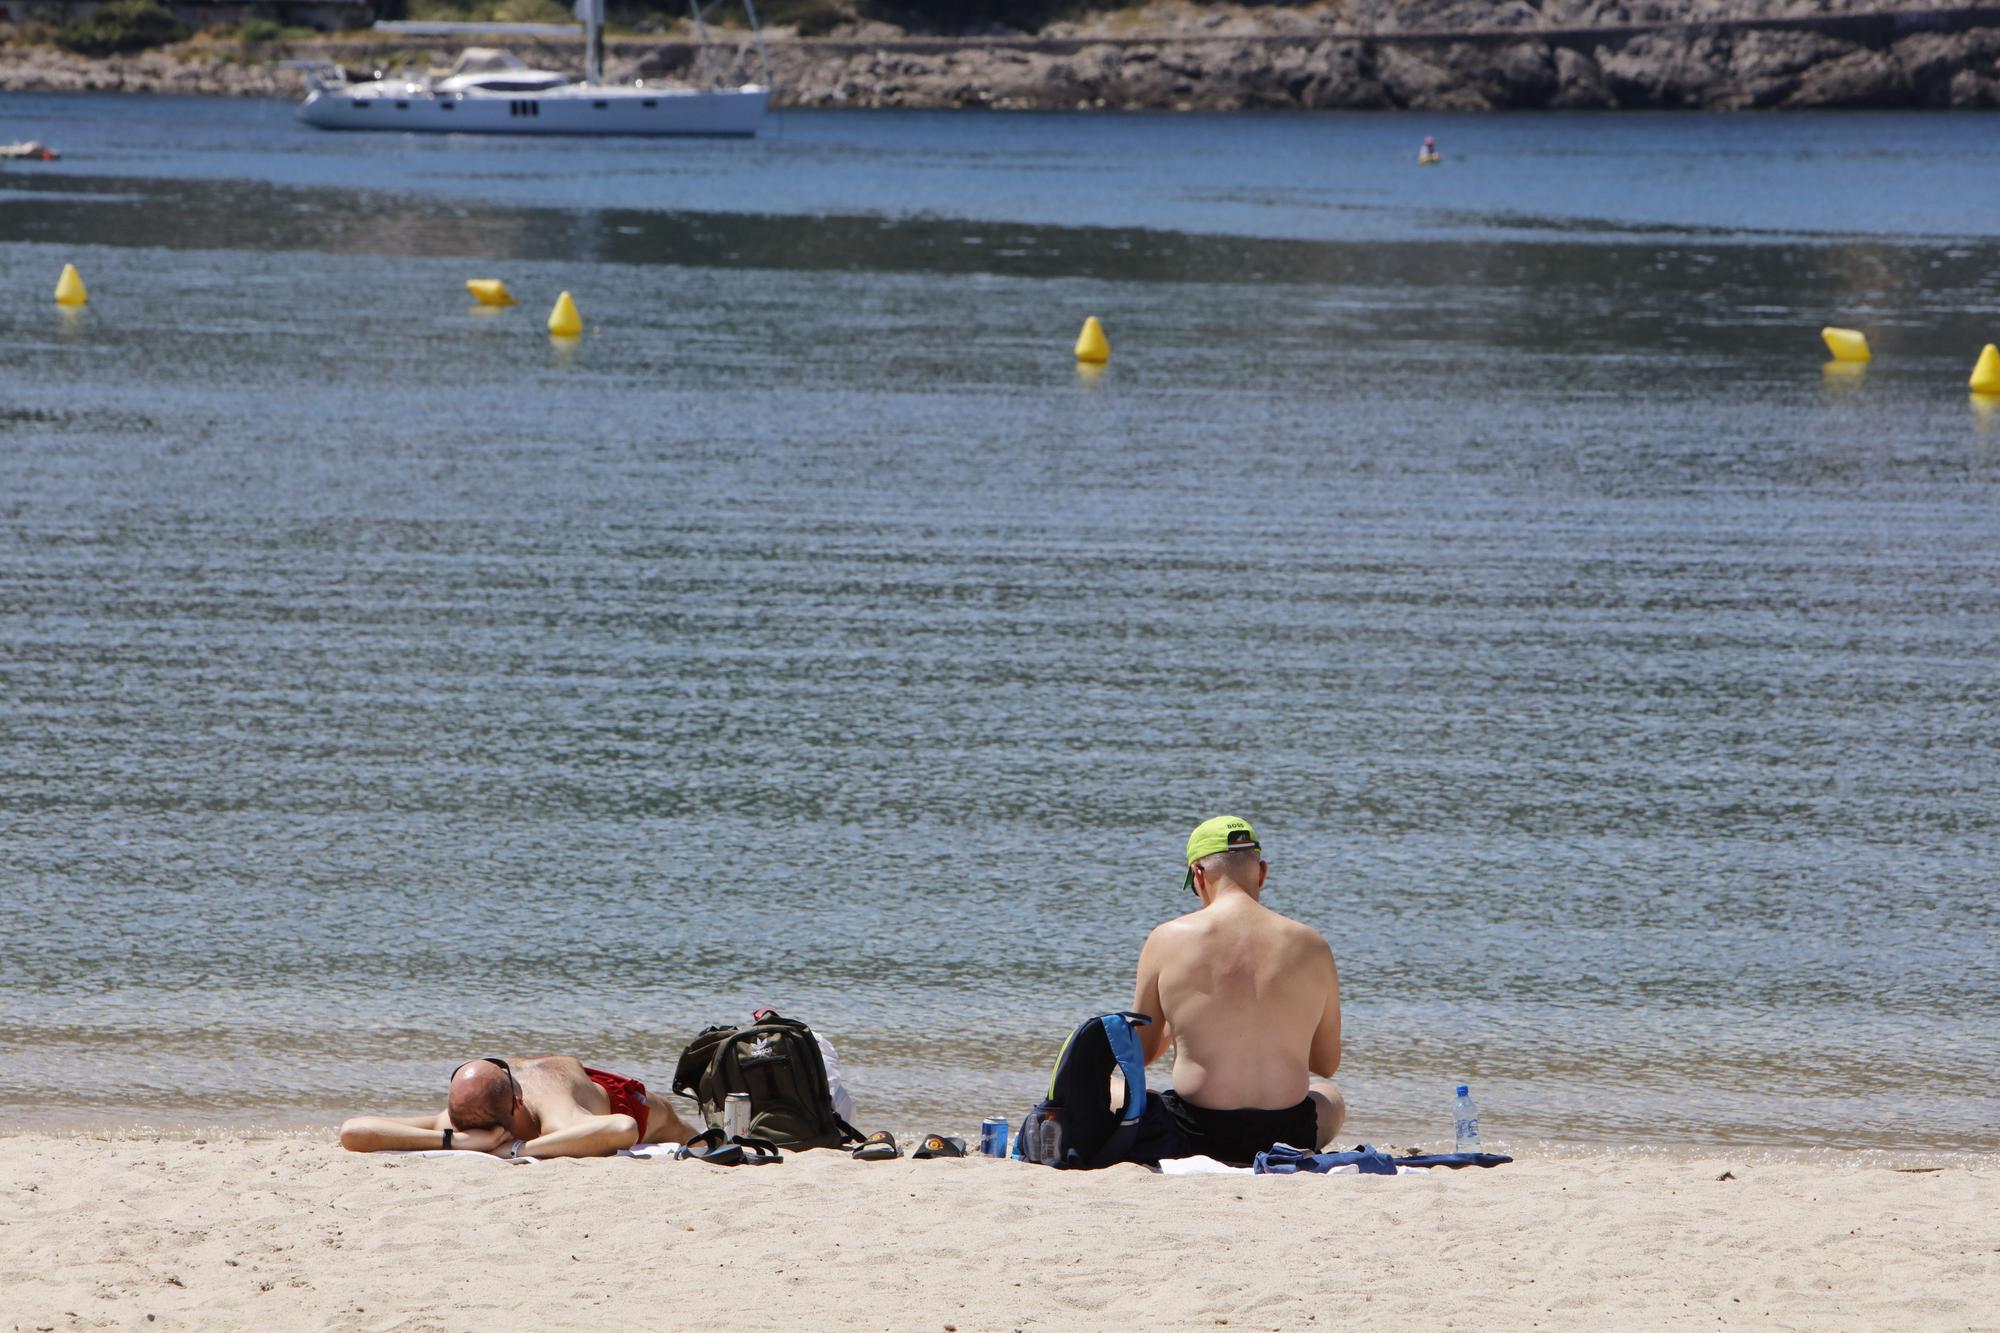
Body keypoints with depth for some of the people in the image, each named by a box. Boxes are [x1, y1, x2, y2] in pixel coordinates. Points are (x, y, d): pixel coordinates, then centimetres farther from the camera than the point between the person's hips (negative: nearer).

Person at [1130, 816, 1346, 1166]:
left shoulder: (1168, 939, -6)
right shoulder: (1311, 946, 0)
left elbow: (1139, 1053, 6)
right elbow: (1327, 1064, 11)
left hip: (1194, 1136, -2)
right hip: (1287, 1134, 2)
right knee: (1331, 1099, 38)